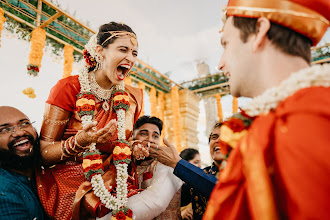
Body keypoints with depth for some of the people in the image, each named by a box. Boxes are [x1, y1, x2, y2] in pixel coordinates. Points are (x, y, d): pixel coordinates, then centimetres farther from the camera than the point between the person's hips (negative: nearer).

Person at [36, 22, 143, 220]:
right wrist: (78, 143, -28)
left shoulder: (132, 98, 4)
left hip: (111, 184, 4)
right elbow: (43, 153, -9)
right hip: (68, 186, -4)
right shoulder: (69, 88, -9)